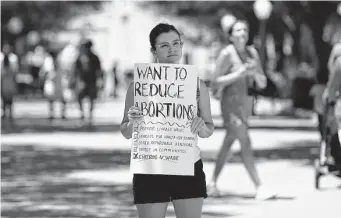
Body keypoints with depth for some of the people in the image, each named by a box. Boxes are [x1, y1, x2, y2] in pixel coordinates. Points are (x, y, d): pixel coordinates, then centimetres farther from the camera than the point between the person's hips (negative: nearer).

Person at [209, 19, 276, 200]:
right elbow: (216, 81, -12)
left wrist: (255, 73, -15)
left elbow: (262, 83, 7)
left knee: (228, 143, 15)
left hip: (246, 103, 7)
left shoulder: (252, 53, 6)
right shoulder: (227, 53, -11)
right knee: (245, 143, -14)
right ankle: (259, 188, -20)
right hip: (231, 102, -7)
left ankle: (213, 183, 28)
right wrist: (239, 73, -21)